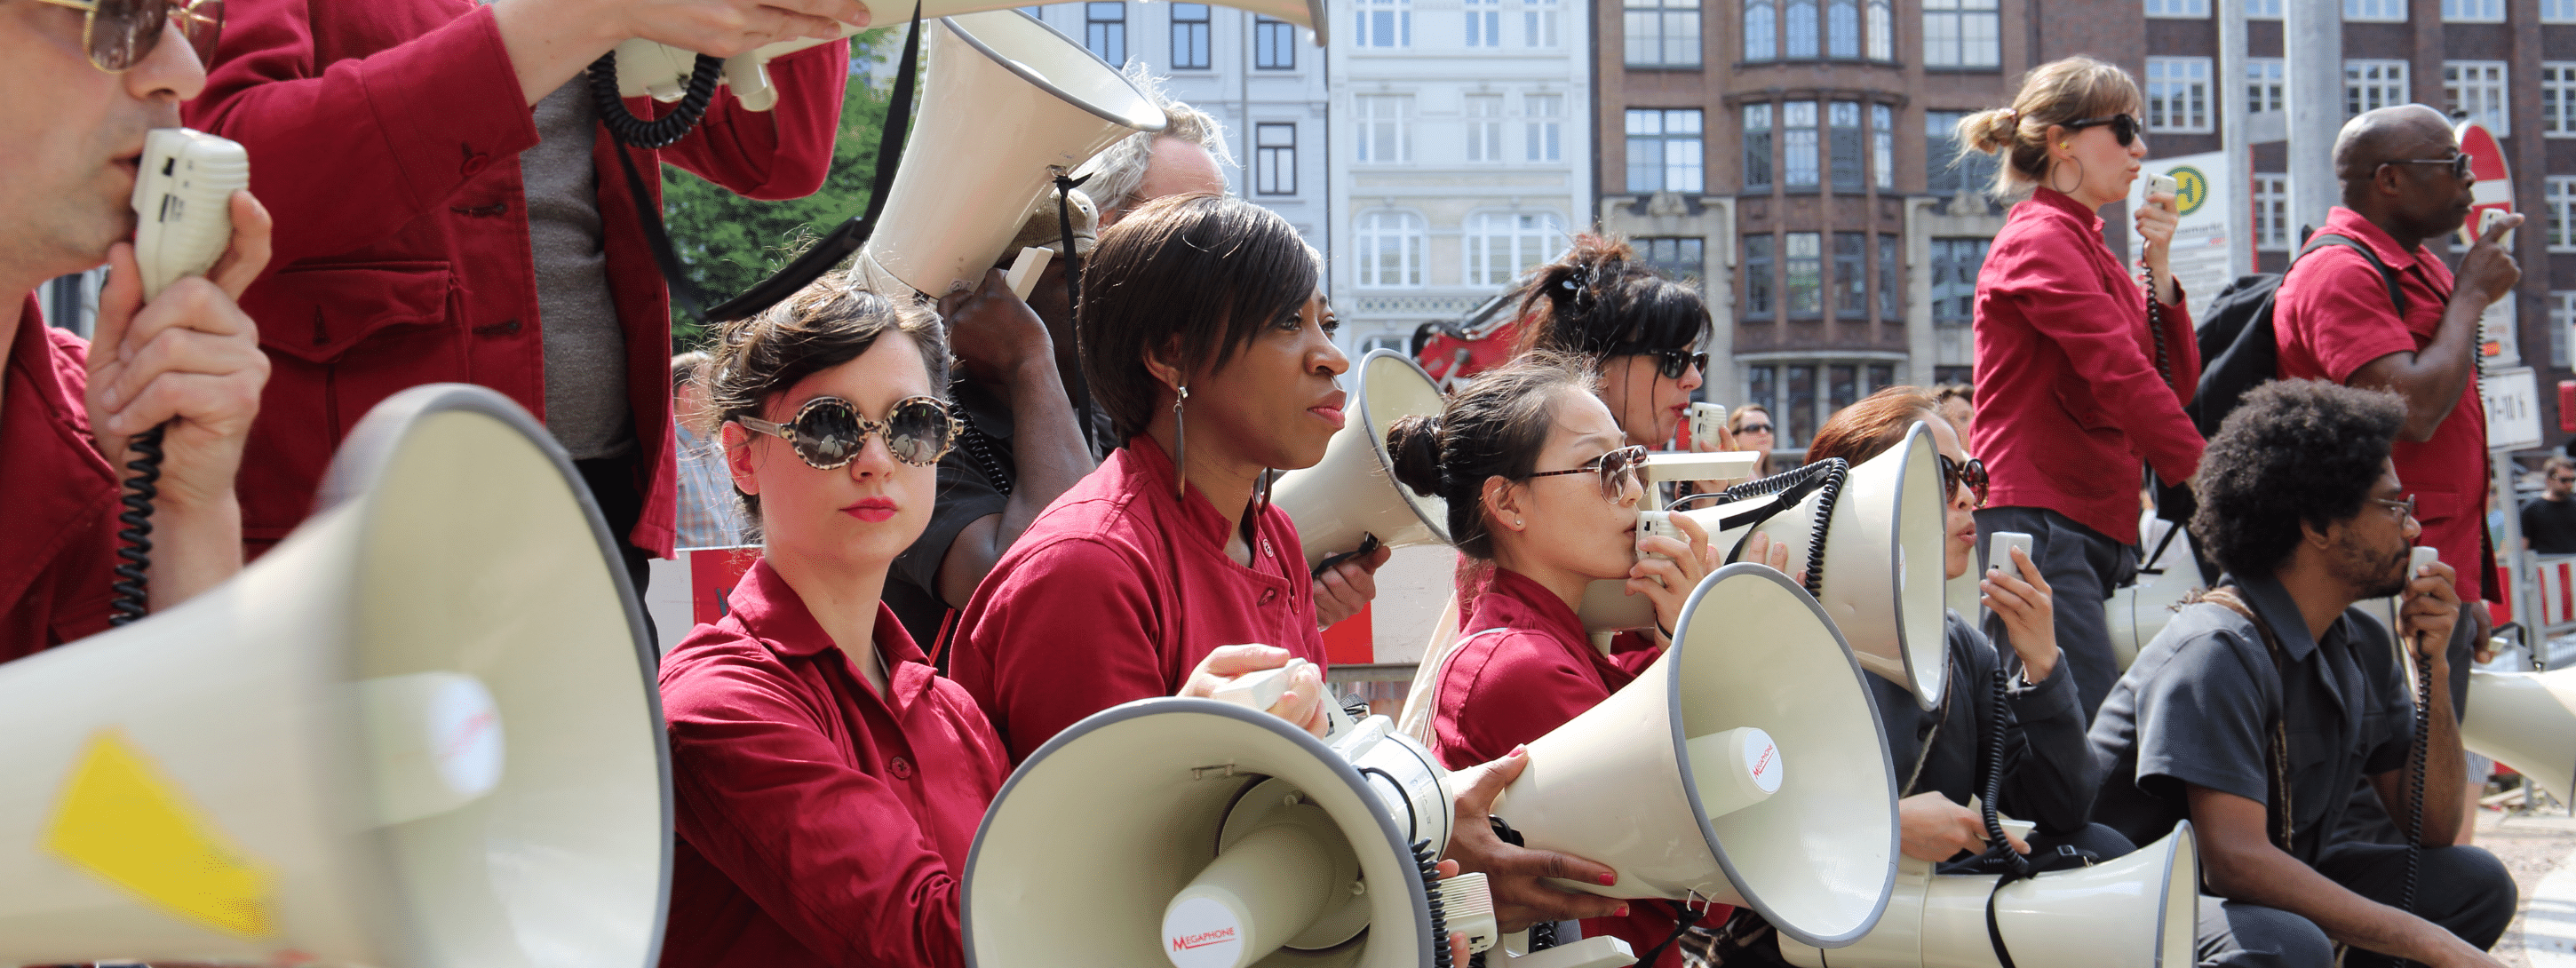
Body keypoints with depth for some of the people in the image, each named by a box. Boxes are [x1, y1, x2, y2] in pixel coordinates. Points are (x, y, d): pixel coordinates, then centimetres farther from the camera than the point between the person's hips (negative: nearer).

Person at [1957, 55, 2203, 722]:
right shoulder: (2040, 241, -6)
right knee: (2091, 736, -16)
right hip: (2039, 522, -9)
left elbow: (2175, 387, 16)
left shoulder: (2090, 250, 22)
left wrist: (2159, 269, 6)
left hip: (2096, 529, 9)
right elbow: (2122, 375, -16)